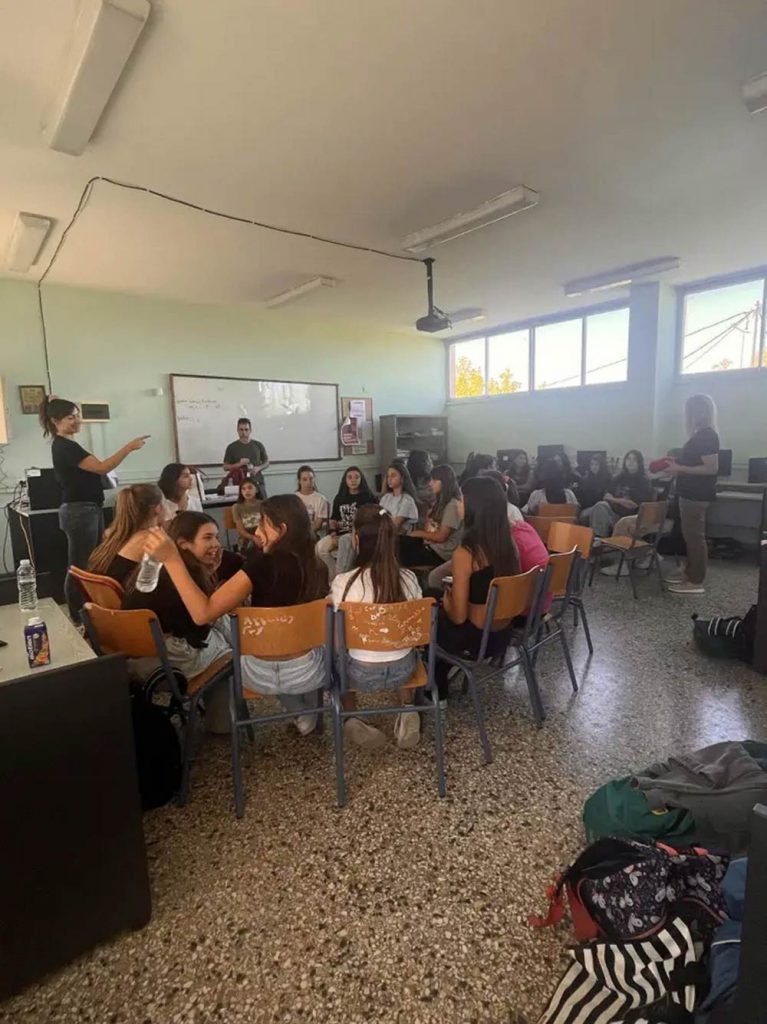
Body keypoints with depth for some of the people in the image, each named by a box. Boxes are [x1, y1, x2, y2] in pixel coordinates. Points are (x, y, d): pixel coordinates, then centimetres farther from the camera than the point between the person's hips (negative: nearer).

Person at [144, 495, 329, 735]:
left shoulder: (262, 565, -23)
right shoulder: (317, 568, -9)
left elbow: (202, 614, -27)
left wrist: (171, 559, -28)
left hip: (261, 674, -2)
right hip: (307, 672, 2)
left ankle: (301, 712, 38)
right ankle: (309, 710, 42)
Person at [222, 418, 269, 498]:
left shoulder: (258, 445, 8)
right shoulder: (232, 447, 3)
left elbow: (266, 462, 14)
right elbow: (225, 467, 5)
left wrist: (259, 468, -6)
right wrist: (239, 464, -12)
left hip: (258, 483, 2)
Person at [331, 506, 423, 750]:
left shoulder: (343, 582, -20)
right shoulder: (408, 578, -10)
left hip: (362, 674, -2)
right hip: (403, 670, 2)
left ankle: (351, 720, 20)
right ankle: (407, 713, 24)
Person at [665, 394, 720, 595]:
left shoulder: (706, 436, -18)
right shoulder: (702, 435, 12)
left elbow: (711, 468, -22)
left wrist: (680, 469, -21)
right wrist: (678, 464, 12)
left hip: (697, 495, -10)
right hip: (692, 493, 10)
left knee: (695, 536, -4)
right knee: (691, 535, 15)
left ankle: (696, 582, 3)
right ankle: (689, 573, 25)